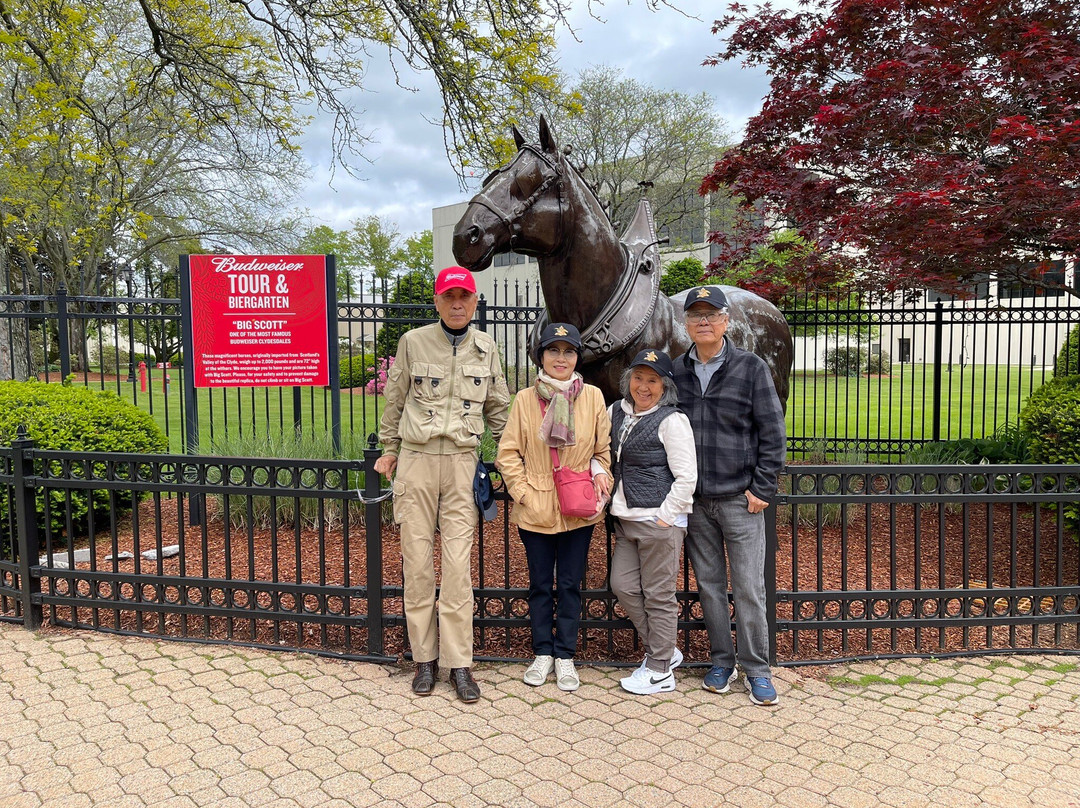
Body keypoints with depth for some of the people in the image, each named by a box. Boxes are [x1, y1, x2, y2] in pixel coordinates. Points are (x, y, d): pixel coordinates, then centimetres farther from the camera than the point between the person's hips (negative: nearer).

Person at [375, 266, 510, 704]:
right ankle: (424, 658, 17)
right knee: (417, 560, 3)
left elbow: (498, 405, 17)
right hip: (416, 458, 0)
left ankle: (459, 663, 8)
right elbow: (395, 399, 11)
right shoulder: (413, 342, 2)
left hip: (462, 459, 1)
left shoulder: (485, 347, 8)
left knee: (458, 564, -2)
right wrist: (389, 449, 14)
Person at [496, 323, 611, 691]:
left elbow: (604, 451, 5)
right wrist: (523, 493, -7)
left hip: (578, 511, 0)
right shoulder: (525, 399, -2)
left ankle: (565, 656, 25)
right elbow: (508, 453, 0)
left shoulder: (593, 397, -1)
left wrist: (601, 491, -6)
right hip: (535, 510, 0)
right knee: (540, 584, 12)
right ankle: (543, 653, 29)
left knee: (570, 584, 10)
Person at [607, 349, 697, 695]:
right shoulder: (617, 412, 10)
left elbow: (686, 477, -13)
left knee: (658, 595, 2)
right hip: (626, 518, 8)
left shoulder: (671, 420, -11)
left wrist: (664, 516, -13)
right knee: (623, 586, 10)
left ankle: (660, 671, 17)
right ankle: (665, 650, 27)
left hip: (660, 520, -8)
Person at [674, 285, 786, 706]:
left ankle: (757, 669, 16)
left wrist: (761, 489, -8)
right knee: (709, 585, 12)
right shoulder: (675, 372, 6)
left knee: (748, 588, 1)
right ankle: (721, 662, 26)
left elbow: (772, 433, -4)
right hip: (694, 501, 3)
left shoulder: (751, 367, -3)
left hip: (740, 499, -3)